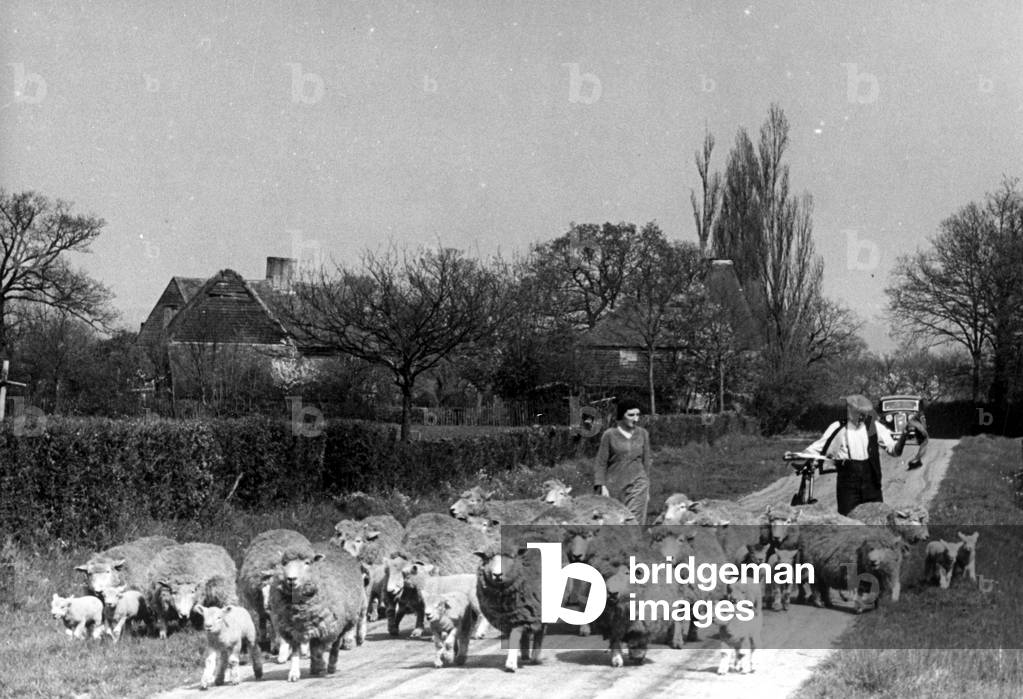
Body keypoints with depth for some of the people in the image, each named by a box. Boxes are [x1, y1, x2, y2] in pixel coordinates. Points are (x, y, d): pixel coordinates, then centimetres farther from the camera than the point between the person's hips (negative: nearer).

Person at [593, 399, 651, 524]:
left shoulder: (643, 434, 5)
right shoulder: (609, 435, -3)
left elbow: (646, 462, 12)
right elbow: (600, 463, -2)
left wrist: (647, 490, 13)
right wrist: (602, 486, -12)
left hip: (637, 486, 1)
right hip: (613, 486, -1)